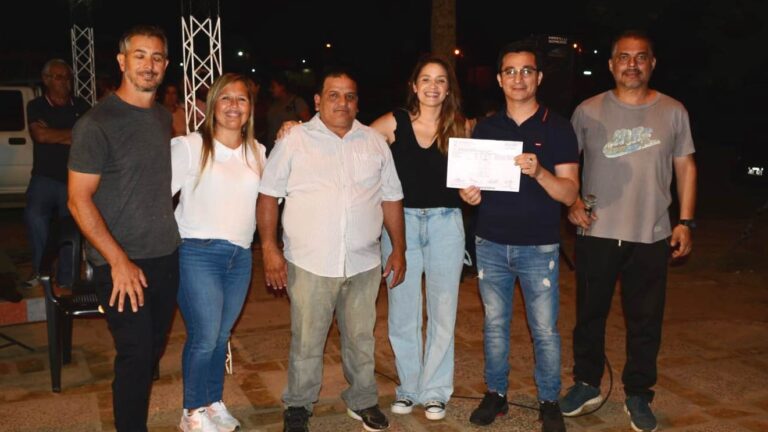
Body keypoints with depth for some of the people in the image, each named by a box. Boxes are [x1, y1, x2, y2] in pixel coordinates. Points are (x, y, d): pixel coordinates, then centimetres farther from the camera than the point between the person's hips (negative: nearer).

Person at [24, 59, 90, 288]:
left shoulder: (80, 106, 8)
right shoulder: (36, 106, 4)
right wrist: (73, 134, -5)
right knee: (34, 215, -28)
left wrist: (53, 135, -6)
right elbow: (39, 135, -11)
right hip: (45, 177, -2)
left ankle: (66, 281, 19)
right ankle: (40, 268, -12)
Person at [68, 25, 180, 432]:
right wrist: (119, 261, -18)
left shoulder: (163, 117, 9)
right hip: (121, 263, -6)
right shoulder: (96, 123, -11)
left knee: (153, 349, 14)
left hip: (166, 256, 6)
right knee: (136, 353, -4)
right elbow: (79, 200, -13)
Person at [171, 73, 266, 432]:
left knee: (221, 336, 12)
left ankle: (214, 403, 29)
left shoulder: (258, 153, 12)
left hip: (240, 256, 5)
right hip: (199, 253, -5)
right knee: (204, 337, -4)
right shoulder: (190, 147, -3)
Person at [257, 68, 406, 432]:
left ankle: (363, 401, 33)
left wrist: (399, 249, 10)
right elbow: (268, 194, -1)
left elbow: (391, 198, 12)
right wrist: (269, 248, -8)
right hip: (309, 264, -3)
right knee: (307, 341, 6)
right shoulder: (295, 140, -1)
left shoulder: (375, 142, 8)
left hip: (364, 264, 3)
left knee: (361, 337, 14)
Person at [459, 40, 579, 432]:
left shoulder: (557, 128, -3)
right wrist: (469, 194, -9)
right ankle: (495, 393, 27)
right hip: (490, 244, 3)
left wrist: (538, 171, -26)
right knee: (494, 323, 12)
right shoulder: (485, 128, 7)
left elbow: (569, 193, -8)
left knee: (545, 330, 4)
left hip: (538, 247, -3)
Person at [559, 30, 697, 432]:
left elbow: (686, 167, 7)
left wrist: (685, 221, 1)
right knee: (590, 314, 11)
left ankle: (638, 395, 24)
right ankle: (586, 384, 29)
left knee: (645, 321, 8)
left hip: (651, 236, 1)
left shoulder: (673, 112, 3)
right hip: (596, 233, 0)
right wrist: (571, 202, -8)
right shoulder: (588, 111, 0)